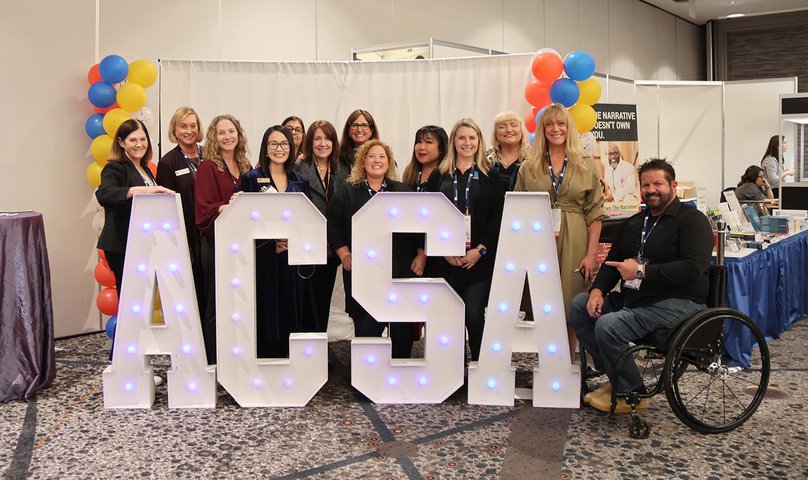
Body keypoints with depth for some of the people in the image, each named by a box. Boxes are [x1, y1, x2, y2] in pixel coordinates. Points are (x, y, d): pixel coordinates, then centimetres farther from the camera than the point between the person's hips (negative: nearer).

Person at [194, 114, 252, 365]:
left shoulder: (245, 166, 12)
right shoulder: (208, 167, -5)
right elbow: (204, 210, -13)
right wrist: (229, 207, -27)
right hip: (216, 243, -5)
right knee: (216, 306, 2)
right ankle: (213, 362, 12)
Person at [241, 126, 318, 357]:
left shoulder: (300, 182, 12)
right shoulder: (251, 179, 2)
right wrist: (272, 242, -14)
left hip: (294, 259, 3)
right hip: (264, 258, -3)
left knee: (293, 313, 6)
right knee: (268, 315, -2)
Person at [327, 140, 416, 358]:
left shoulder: (404, 192, 13)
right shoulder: (346, 193, 9)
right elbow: (334, 226, 6)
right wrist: (344, 254, -4)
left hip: (401, 269, 2)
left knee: (403, 328, 5)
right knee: (366, 326, 0)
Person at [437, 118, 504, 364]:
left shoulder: (489, 176, 6)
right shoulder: (441, 175, 11)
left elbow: (497, 217, 0)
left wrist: (480, 250, -9)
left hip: (479, 258, -2)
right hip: (447, 258, 2)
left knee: (474, 315, -7)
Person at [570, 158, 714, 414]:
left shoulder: (692, 220, -5)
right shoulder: (634, 223, 20)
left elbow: (693, 268, -20)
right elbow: (613, 261, 21)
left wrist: (642, 271, -21)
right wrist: (598, 290, 0)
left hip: (676, 303, -9)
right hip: (633, 298, 9)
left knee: (608, 325, -27)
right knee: (579, 305, -2)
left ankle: (632, 394, -6)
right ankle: (616, 377, 1)